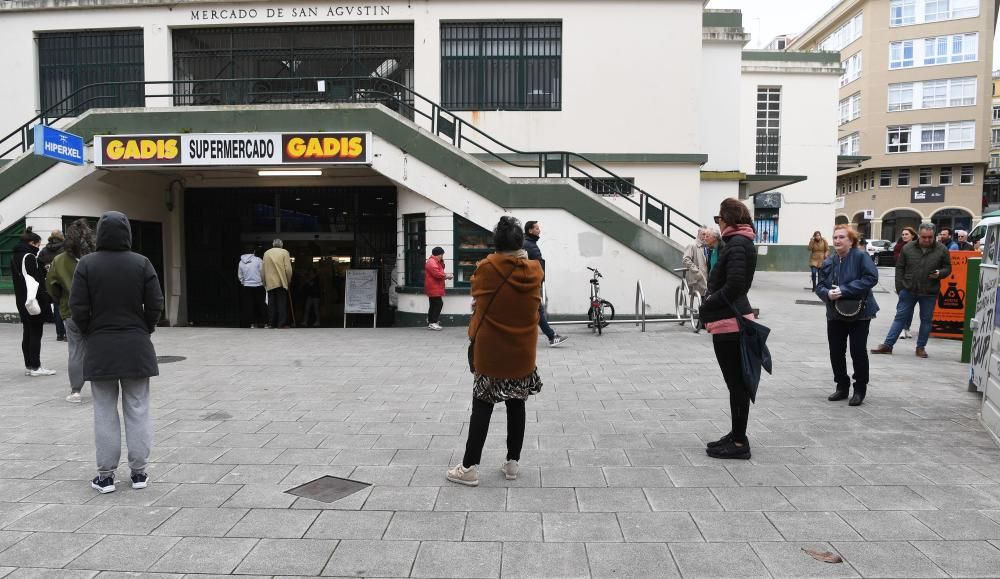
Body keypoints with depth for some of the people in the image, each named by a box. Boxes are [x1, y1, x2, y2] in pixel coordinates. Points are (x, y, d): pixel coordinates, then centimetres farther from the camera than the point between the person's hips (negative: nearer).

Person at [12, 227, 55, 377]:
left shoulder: (15, 256, 13)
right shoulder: (29, 257, -15)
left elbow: (18, 279, 18)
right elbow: (36, 280, -19)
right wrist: (47, 298, -17)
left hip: (21, 301, 9)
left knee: (27, 333, 12)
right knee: (36, 333, -4)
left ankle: (29, 366, 16)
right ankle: (35, 367, -1)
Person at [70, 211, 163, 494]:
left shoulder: (87, 264, -5)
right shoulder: (141, 263, -4)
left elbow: (78, 309, -7)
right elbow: (155, 306, -5)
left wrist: (90, 334, 9)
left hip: (100, 348, 0)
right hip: (137, 347, 0)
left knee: (105, 413, 8)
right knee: (137, 411, 8)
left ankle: (106, 475, 13)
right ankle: (139, 472, 13)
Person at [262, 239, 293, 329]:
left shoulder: (266, 253, 11)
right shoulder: (284, 252, 2)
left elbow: (263, 269, 9)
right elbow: (288, 269, -5)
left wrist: (264, 282, 14)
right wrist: (289, 281, 7)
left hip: (270, 282, 3)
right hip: (281, 282, -3)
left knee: (272, 305, 5)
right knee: (282, 304, -1)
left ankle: (273, 324, 4)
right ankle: (282, 324, -7)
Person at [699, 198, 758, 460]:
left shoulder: (737, 243, -15)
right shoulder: (740, 242, 15)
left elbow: (734, 284, -26)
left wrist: (708, 305, -14)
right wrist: (712, 302, 4)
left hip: (730, 322, -10)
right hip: (732, 320, 10)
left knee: (736, 383, -2)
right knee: (737, 383, 16)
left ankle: (739, 443, 7)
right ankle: (737, 436, 26)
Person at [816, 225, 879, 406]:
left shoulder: (860, 256, -11)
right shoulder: (828, 262, 5)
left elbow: (871, 278, -22)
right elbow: (820, 286, 6)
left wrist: (845, 290, -26)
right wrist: (827, 293, -18)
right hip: (835, 314, 5)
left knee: (858, 351, 0)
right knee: (836, 352, 8)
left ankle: (860, 389, 15)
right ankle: (842, 386, 23)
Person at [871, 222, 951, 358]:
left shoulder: (941, 250, -2)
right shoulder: (908, 248, -2)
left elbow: (947, 268, 6)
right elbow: (899, 268, 4)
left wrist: (940, 273, -17)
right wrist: (899, 287, -1)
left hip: (929, 292, 0)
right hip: (908, 290, 0)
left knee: (926, 319, 8)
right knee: (900, 317, 4)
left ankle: (921, 347, 20)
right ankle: (888, 345, 6)